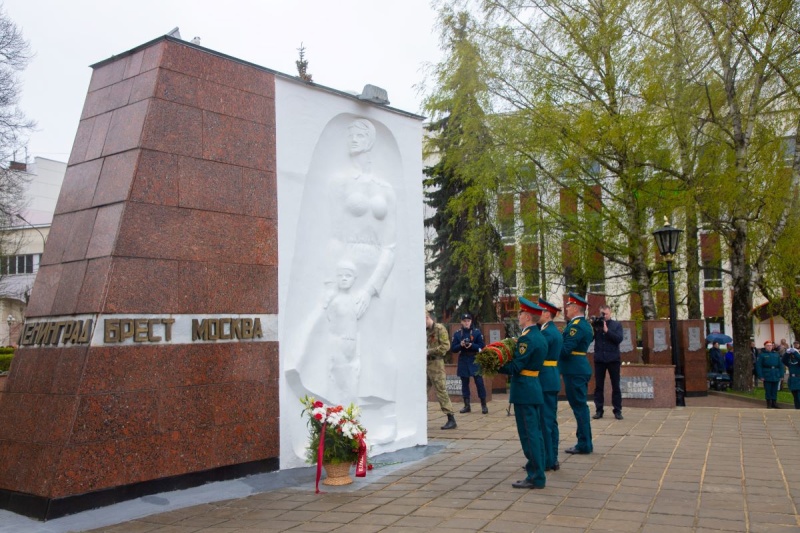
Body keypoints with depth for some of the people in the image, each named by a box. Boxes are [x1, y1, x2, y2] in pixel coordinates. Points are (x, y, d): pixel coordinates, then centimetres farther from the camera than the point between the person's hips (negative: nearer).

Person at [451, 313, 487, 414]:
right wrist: (460, 345, -15)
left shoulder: (477, 332, 0)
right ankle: (467, 406, 15)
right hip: (463, 361, 2)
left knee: (479, 382, -4)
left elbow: (481, 347, -4)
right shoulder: (457, 334, 5)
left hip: (475, 361, -2)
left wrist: (471, 345, -20)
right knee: (465, 383, 7)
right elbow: (453, 349, 3)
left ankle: (484, 405, 4)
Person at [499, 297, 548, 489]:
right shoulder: (539, 336, 12)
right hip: (535, 388, 10)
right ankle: (537, 466, 34)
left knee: (529, 433, -5)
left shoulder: (527, 338, -19)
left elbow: (515, 367, -21)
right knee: (535, 431, 20)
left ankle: (536, 477, -1)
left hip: (524, 390, -10)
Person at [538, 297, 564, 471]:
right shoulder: (555, 331, 15)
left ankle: (546, 461, 4)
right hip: (552, 379, 10)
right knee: (551, 420, 14)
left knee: (544, 421, -2)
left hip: (544, 380, -10)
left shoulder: (547, 332, -16)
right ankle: (553, 459, 21)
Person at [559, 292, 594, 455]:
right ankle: (585, 442, 22)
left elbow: (565, 349, -22)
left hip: (574, 371, -10)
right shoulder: (584, 324, 15)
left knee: (579, 406, -3)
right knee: (581, 406, 14)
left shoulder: (576, 325, -16)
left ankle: (584, 444, 3)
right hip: (580, 369, 10)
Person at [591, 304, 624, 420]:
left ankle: (617, 410, 8)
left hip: (613, 359, -1)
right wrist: (592, 328, -14)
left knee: (615, 386, 3)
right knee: (598, 386, 3)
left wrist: (607, 330, -18)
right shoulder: (596, 324, 6)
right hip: (599, 359, 1)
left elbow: (619, 339, -10)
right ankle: (598, 410, 8)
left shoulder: (616, 325, 4)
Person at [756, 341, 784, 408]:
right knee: (768, 391, 1)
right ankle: (769, 404, 11)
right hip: (767, 377, -3)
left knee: (774, 391, 9)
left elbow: (780, 365, 11)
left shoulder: (776, 354, 10)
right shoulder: (762, 355, -2)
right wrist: (761, 376, -12)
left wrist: (781, 375, 4)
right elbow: (758, 366, -6)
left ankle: (774, 403, 19)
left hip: (776, 376, 3)